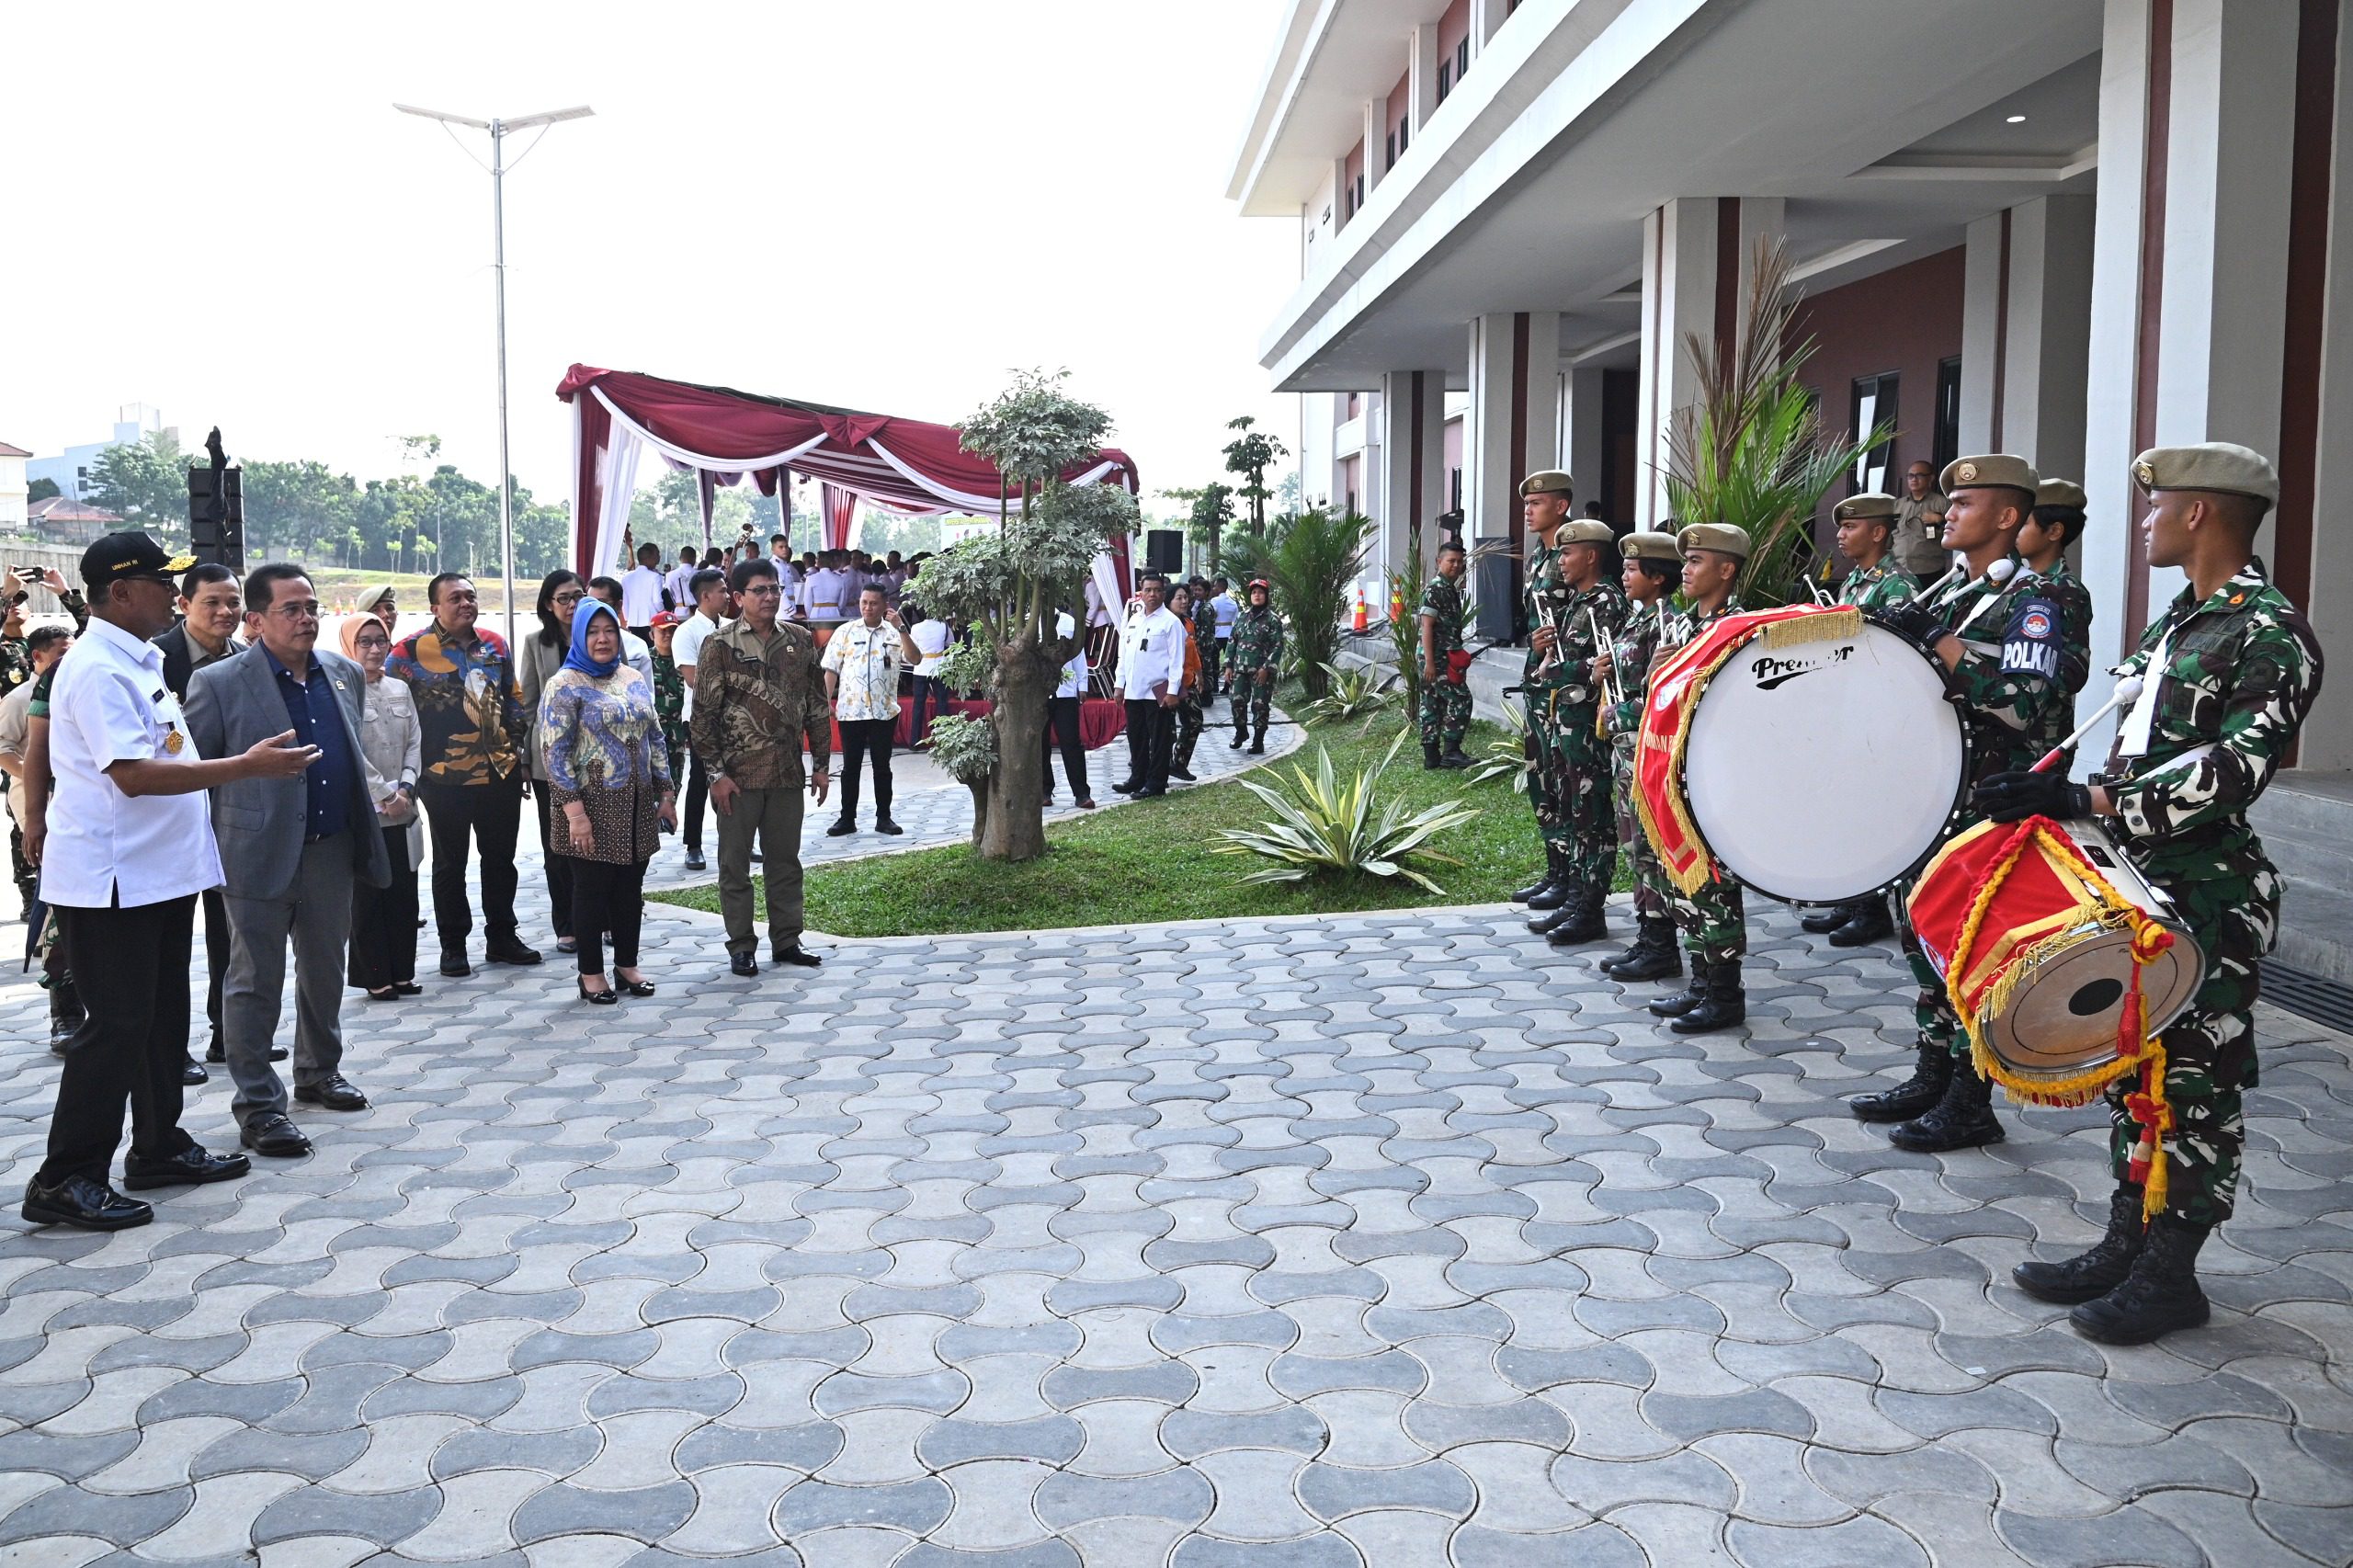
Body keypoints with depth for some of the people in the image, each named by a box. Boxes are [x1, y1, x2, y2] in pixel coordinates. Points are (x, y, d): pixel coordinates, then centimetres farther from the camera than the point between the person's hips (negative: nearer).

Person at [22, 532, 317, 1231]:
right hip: (112, 879, -10)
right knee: (117, 1024, -6)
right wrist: (247, 764, -25)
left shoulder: (140, 661, 13)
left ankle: (159, 1147, 29)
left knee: (161, 1016, 17)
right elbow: (133, 775, -26)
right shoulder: (97, 670, -18)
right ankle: (66, 1180, 4)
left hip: (160, 872, 10)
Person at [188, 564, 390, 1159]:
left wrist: (366, 812, 18)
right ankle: (258, 1105, 10)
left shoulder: (345, 673, 7)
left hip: (332, 850, 6)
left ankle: (319, 1072, 36)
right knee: (255, 985, 2)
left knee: (325, 973, 19)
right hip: (259, 857, -5)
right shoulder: (218, 683, -10)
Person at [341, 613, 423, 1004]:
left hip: (402, 811, 6)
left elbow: (415, 743, 9)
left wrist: (406, 788, -5)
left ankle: (403, 971, 18)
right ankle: (375, 976, 9)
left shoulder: (399, 690, 11)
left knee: (404, 894, 9)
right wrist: (386, 794, -12)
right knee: (368, 897, 2)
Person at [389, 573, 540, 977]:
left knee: (501, 859, 12)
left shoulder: (496, 645, 8)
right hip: (446, 778, -4)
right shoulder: (413, 650, -7)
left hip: (501, 773, 4)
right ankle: (453, 946, 17)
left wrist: (517, 753, 13)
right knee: (450, 865, 7)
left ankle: (501, 937, 25)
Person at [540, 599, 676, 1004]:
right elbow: (555, 752, -12)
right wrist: (574, 810, -18)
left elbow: (655, 738, 15)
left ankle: (627, 966, 22)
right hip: (593, 807, -5)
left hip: (637, 805, 5)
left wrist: (666, 792, 10)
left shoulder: (634, 680, 11)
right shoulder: (565, 686, -7)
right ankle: (591, 974, 12)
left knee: (630, 889, 11)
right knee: (592, 889, 2)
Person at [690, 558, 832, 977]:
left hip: (787, 771, 4)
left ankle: (786, 940, 21)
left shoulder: (800, 640, 6)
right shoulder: (719, 645, -6)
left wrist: (821, 763, 8)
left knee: (785, 859, 11)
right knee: (735, 863, 5)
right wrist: (716, 772, -11)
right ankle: (741, 947, 14)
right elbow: (704, 713, -7)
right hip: (739, 773, -4)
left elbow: (816, 704, 11)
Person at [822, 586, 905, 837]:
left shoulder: (894, 633, 4)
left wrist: (901, 630, -20)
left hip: (884, 711, 0)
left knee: (882, 766, 7)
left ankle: (883, 817, 16)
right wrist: (827, 702, -3)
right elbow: (831, 670, 5)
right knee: (850, 766, 6)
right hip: (850, 710, 0)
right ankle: (847, 818, 13)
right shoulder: (845, 632, 5)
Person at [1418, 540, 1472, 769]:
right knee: (1460, 700, -10)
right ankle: (1451, 751, -8)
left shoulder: (1451, 588, 18)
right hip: (1438, 658, -9)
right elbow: (1426, 626, -17)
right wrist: (1429, 662, -22)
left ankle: (1432, 757, 10)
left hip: (1446, 657, 9)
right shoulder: (1434, 588, -12)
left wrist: (1458, 656, 23)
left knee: (1433, 706, 8)